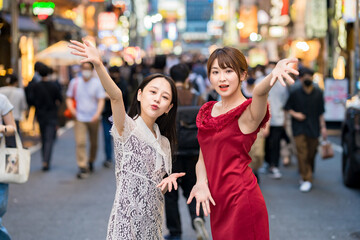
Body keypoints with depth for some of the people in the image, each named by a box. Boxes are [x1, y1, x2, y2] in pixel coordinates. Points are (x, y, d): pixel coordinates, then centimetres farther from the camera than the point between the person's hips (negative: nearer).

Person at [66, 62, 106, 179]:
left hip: (93, 119, 0)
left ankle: (91, 162, 36)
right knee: (80, 142, -13)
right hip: (80, 118, 0)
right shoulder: (75, 82, 3)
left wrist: (97, 113, -22)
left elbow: (101, 100, -7)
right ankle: (82, 168, -12)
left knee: (94, 143, 12)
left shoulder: (97, 83, -3)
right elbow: (69, 98, 11)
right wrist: (72, 109, -7)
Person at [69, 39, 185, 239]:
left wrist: (168, 181, -2)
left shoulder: (163, 142, 12)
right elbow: (116, 96, -27)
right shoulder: (128, 128, -7)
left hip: (152, 223, 6)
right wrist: (98, 65, -44)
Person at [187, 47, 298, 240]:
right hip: (217, 202, 6)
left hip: (242, 200, -6)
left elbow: (259, 93, -33)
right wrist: (201, 183, -6)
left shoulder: (248, 112, -10)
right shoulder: (207, 111, 10)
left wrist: (273, 75, -56)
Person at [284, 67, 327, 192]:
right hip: (299, 129, -2)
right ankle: (307, 180, -6)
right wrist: (294, 114, -11)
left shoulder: (318, 93, 4)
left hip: (313, 128, 2)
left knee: (311, 154, 6)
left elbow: (321, 112, 9)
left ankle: (307, 176, 25)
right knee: (302, 154, -10)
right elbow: (288, 108, 8)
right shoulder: (295, 93, -1)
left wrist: (323, 127, 5)